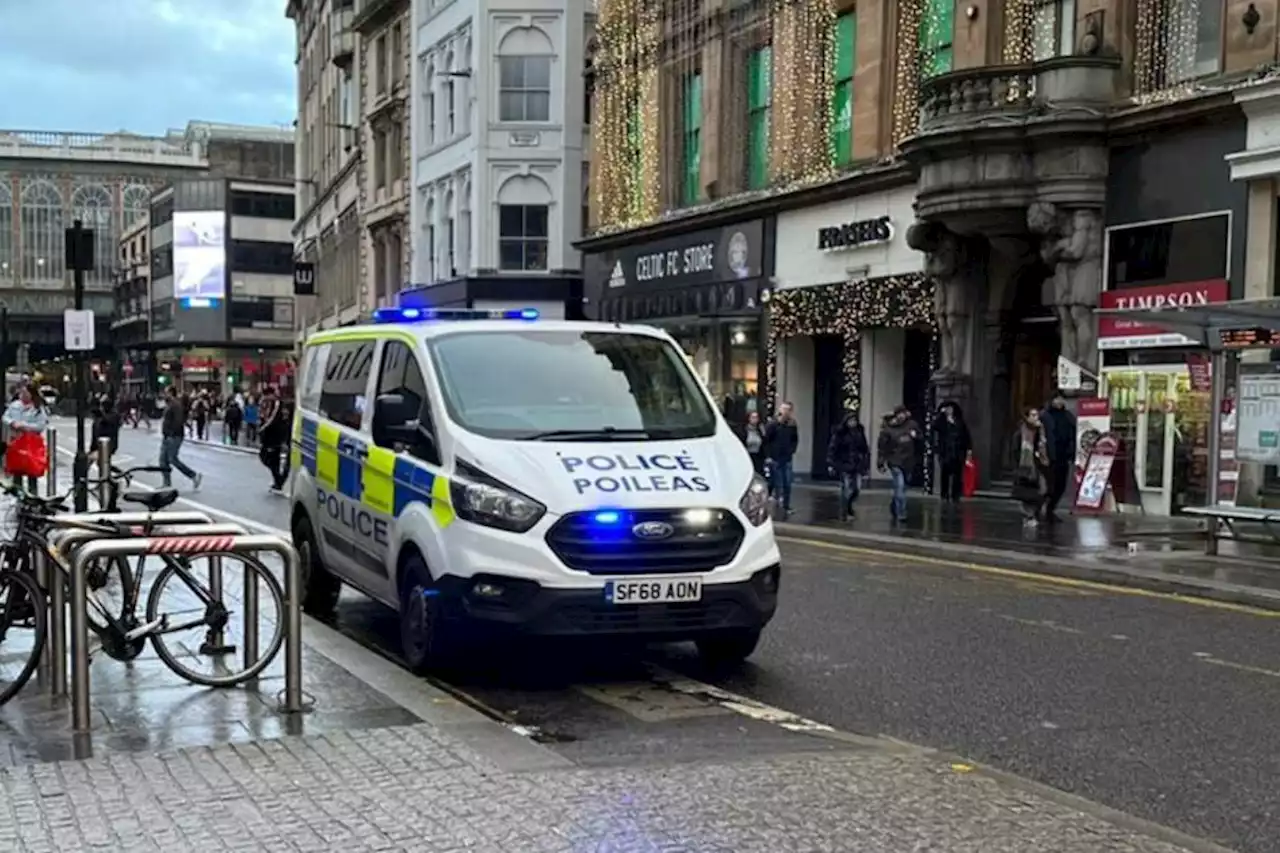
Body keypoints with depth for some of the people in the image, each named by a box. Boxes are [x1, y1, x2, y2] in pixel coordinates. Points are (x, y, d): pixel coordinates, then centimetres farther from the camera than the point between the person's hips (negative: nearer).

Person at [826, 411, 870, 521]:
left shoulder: (860, 433, 6)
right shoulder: (839, 433, -7)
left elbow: (865, 449, 11)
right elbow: (832, 448, -8)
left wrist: (866, 464, 9)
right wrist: (831, 463, -13)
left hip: (857, 465, 4)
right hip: (844, 465, -4)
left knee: (857, 489, 2)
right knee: (846, 489, -6)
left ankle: (849, 507, 29)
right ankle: (844, 513, 5)